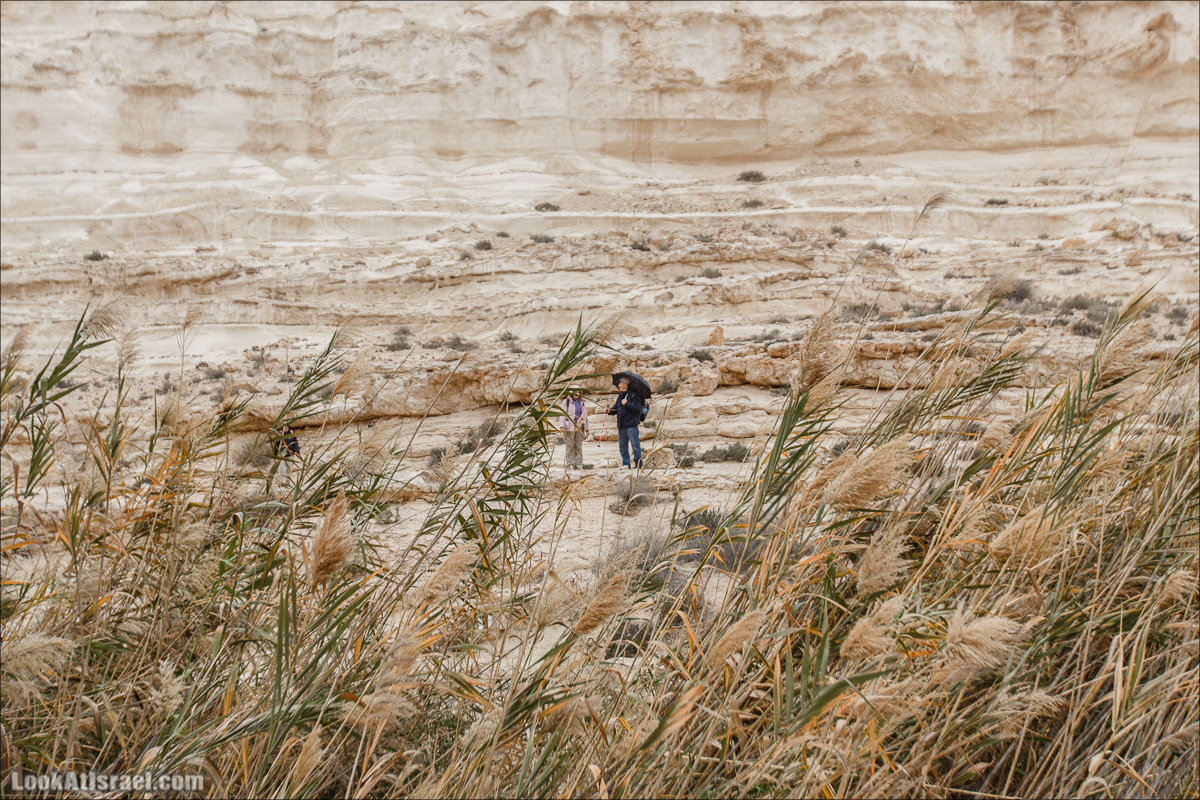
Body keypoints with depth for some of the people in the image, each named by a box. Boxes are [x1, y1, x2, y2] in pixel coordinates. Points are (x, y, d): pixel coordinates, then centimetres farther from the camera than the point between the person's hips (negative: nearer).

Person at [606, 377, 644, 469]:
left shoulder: (633, 395, -7)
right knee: (622, 446, 10)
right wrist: (610, 410, 1)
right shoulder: (620, 396, 17)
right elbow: (616, 407, 22)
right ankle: (625, 464, 15)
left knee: (635, 444, -7)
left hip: (631, 425, -8)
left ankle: (638, 463, -2)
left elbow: (638, 408, -17)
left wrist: (627, 403, -21)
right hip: (621, 425, 8)